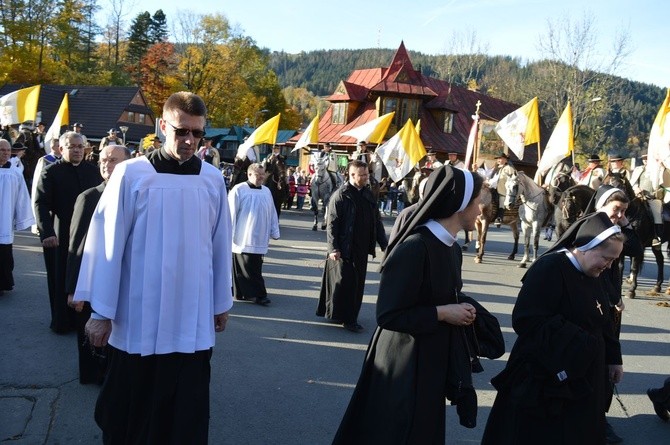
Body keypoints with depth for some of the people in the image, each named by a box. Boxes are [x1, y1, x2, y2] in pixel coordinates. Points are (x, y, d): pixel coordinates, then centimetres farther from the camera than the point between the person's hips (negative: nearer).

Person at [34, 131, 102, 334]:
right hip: (62, 236, -2)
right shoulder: (51, 171, -1)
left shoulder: (93, 170, 9)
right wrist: (46, 232, -18)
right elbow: (40, 203, -7)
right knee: (62, 281, 6)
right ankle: (62, 322, 18)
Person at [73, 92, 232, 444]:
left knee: (187, 409, 10)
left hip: (192, 317, 2)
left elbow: (220, 243, 6)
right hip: (139, 316, -1)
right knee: (129, 405, 14)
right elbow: (106, 243, -6)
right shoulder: (131, 174, -8)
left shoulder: (212, 179, 0)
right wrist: (100, 310, -5)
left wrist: (221, 302, 11)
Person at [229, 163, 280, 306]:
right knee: (248, 268, -4)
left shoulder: (266, 191, 11)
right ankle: (258, 294, 1)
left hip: (260, 239, 5)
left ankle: (247, 293, 17)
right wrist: (231, 235, -8)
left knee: (256, 267, 7)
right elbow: (232, 213, -7)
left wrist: (274, 233, 14)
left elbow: (272, 213, 15)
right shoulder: (239, 190, -6)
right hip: (243, 239, -5)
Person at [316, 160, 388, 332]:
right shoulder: (340, 195, -10)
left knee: (357, 284, 11)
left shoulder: (368, 194, 9)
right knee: (344, 282, -1)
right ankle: (347, 318, 10)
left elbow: (377, 221, 14)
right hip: (344, 249, -6)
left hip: (361, 249, 6)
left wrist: (384, 244, 11)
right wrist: (333, 248, -17)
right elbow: (331, 224, -12)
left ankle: (350, 317, 22)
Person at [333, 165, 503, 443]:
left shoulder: (452, 249, 4)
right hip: (404, 363, -9)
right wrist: (442, 313, -20)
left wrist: (462, 308, -7)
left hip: (434, 360, 9)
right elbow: (388, 315, -25)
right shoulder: (414, 248, -25)